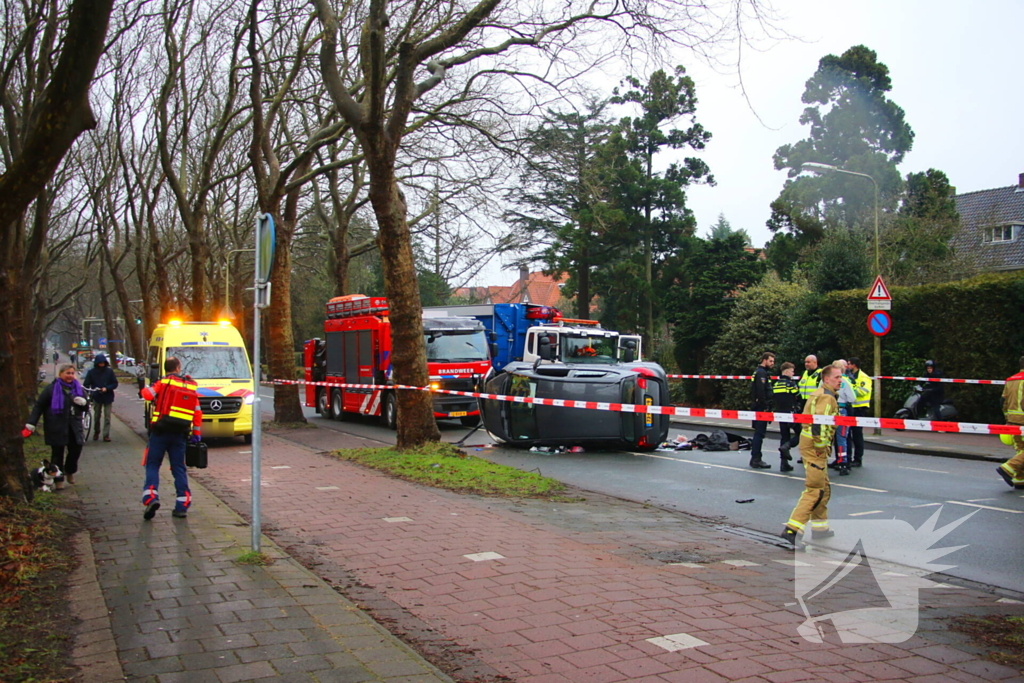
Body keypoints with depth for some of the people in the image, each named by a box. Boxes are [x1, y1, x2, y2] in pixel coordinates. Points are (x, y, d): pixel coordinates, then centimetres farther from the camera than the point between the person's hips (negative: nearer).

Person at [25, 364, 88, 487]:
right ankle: (58, 480, 10)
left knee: (76, 449, 3)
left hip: (74, 427, 4)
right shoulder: (52, 389, -3)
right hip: (57, 428, -4)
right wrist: (31, 423, -7)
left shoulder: (78, 388, 10)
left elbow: (85, 407, 17)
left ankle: (70, 471, 31)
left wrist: (83, 402, -7)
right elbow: (39, 406, -1)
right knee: (57, 453, 1)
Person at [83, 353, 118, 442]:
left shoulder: (109, 371, -4)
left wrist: (106, 388, -17)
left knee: (107, 417, -3)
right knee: (96, 416, 13)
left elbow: (115, 383, -1)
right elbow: (86, 385, -3)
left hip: (107, 397, -1)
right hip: (96, 397, 1)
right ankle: (96, 432, 32)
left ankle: (106, 435, 1)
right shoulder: (91, 372, -3)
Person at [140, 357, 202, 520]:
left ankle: (151, 497, -14)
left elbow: (147, 394, -10)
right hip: (180, 433, 3)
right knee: (179, 468, 10)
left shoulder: (164, 382, -3)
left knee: (152, 465, 5)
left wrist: (148, 389, 15)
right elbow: (197, 412, 9)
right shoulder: (191, 386, 9)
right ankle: (182, 505, 7)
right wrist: (196, 433, 14)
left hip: (161, 431, -3)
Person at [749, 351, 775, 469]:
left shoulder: (761, 372, 20)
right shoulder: (762, 373, -13)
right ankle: (756, 460, -6)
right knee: (759, 434, -8)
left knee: (758, 433, 13)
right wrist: (765, 407, -20)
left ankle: (755, 459, 17)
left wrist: (768, 407, 17)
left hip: (759, 408, 10)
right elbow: (761, 392, -22)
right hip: (761, 408, -10)